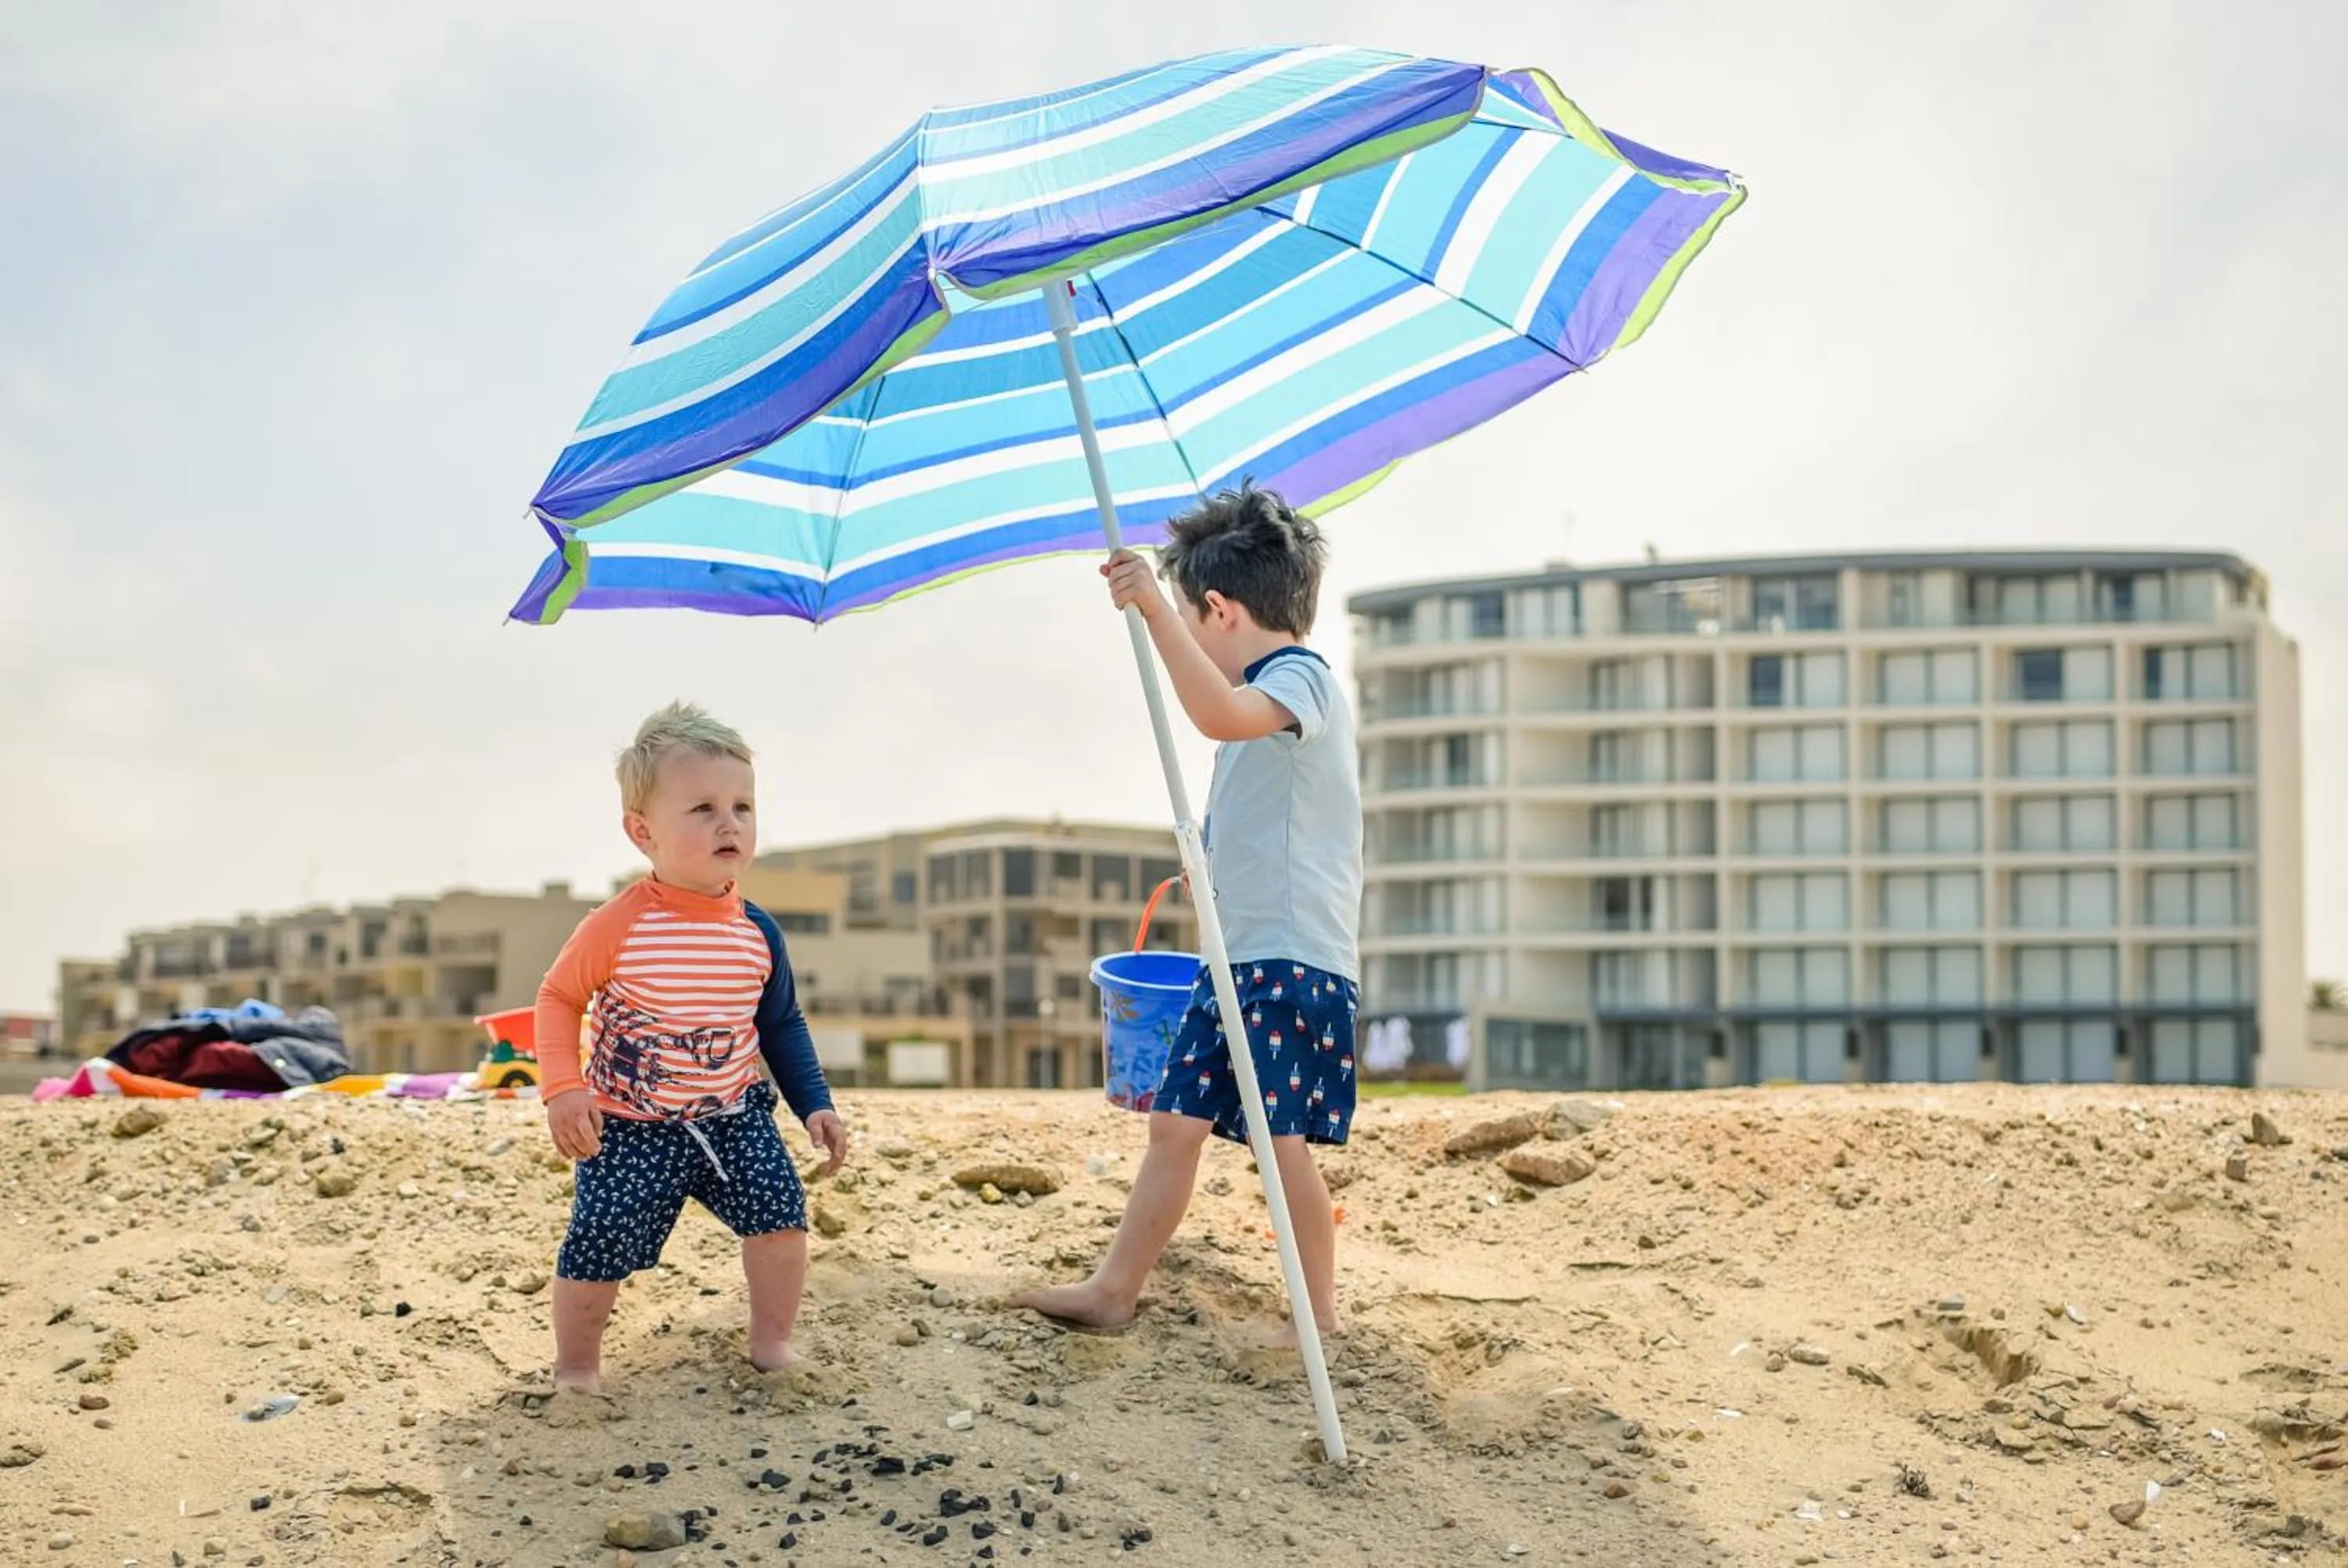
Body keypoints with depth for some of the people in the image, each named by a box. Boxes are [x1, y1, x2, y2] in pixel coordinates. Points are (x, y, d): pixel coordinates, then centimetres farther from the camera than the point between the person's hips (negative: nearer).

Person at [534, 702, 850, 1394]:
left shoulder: (758, 932, -5)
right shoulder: (617, 928, -18)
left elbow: (782, 1024, 9)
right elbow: (559, 998, -6)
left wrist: (815, 1104, 4)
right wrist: (563, 1089, -18)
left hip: (734, 1116, 3)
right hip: (631, 1128, -3)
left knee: (781, 1212, -11)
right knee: (598, 1249, -8)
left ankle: (772, 1343, 10)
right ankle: (575, 1368, 16)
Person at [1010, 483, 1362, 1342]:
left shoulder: (1301, 677, -12)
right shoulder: (1264, 693, 18)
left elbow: (1222, 716, -35)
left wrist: (1155, 606, -38)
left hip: (1295, 960, -10)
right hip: (1237, 957, 10)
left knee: (1280, 1136, -8)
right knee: (1175, 1119, 12)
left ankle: (1321, 1318, 4)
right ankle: (1114, 1292, 19)